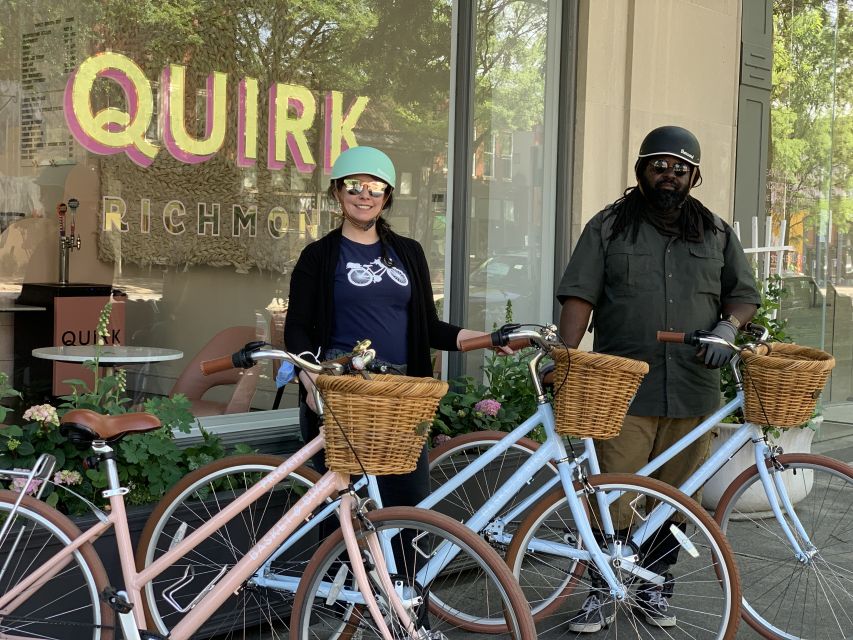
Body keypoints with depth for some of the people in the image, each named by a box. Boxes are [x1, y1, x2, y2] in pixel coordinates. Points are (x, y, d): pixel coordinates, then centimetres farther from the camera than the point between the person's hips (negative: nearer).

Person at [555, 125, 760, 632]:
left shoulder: (717, 233, 14)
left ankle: (656, 587, 25)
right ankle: (602, 593, 10)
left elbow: (745, 294, 16)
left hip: (694, 392, 3)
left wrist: (727, 327, -5)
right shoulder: (609, 227, 6)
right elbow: (580, 295, -1)